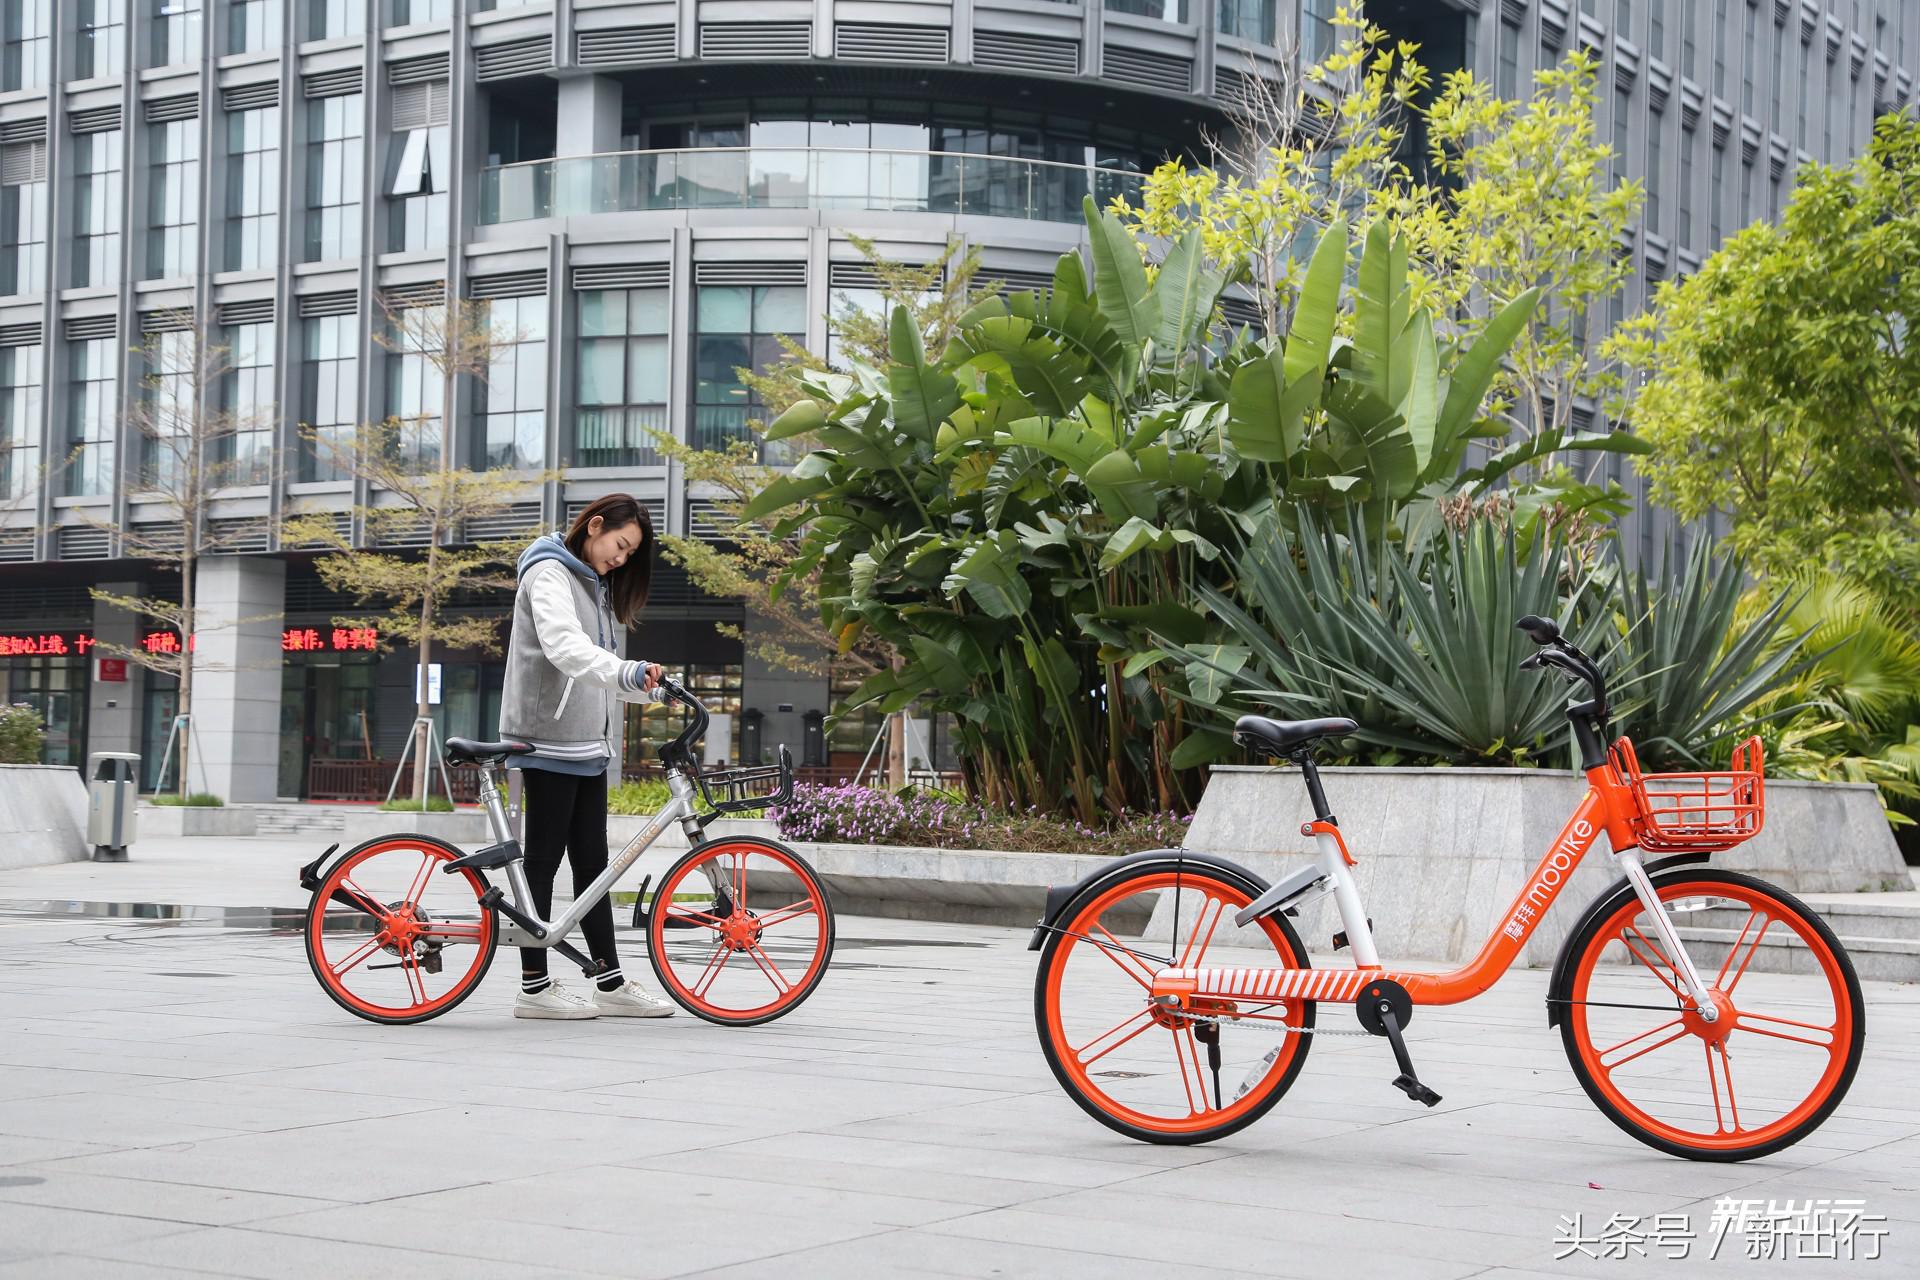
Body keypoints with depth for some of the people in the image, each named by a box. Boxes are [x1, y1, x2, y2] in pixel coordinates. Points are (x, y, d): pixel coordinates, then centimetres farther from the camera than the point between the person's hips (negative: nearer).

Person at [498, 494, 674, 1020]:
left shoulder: (593, 584, 20)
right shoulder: (549, 573, -9)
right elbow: (565, 648, -26)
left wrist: (650, 687, 7)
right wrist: (628, 672, -41)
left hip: (587, 744, 9)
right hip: (549, 739, -9)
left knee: (592, 861, 8)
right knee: (543, 858, -4)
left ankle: (611, 983, 9)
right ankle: (534, 986, 1)